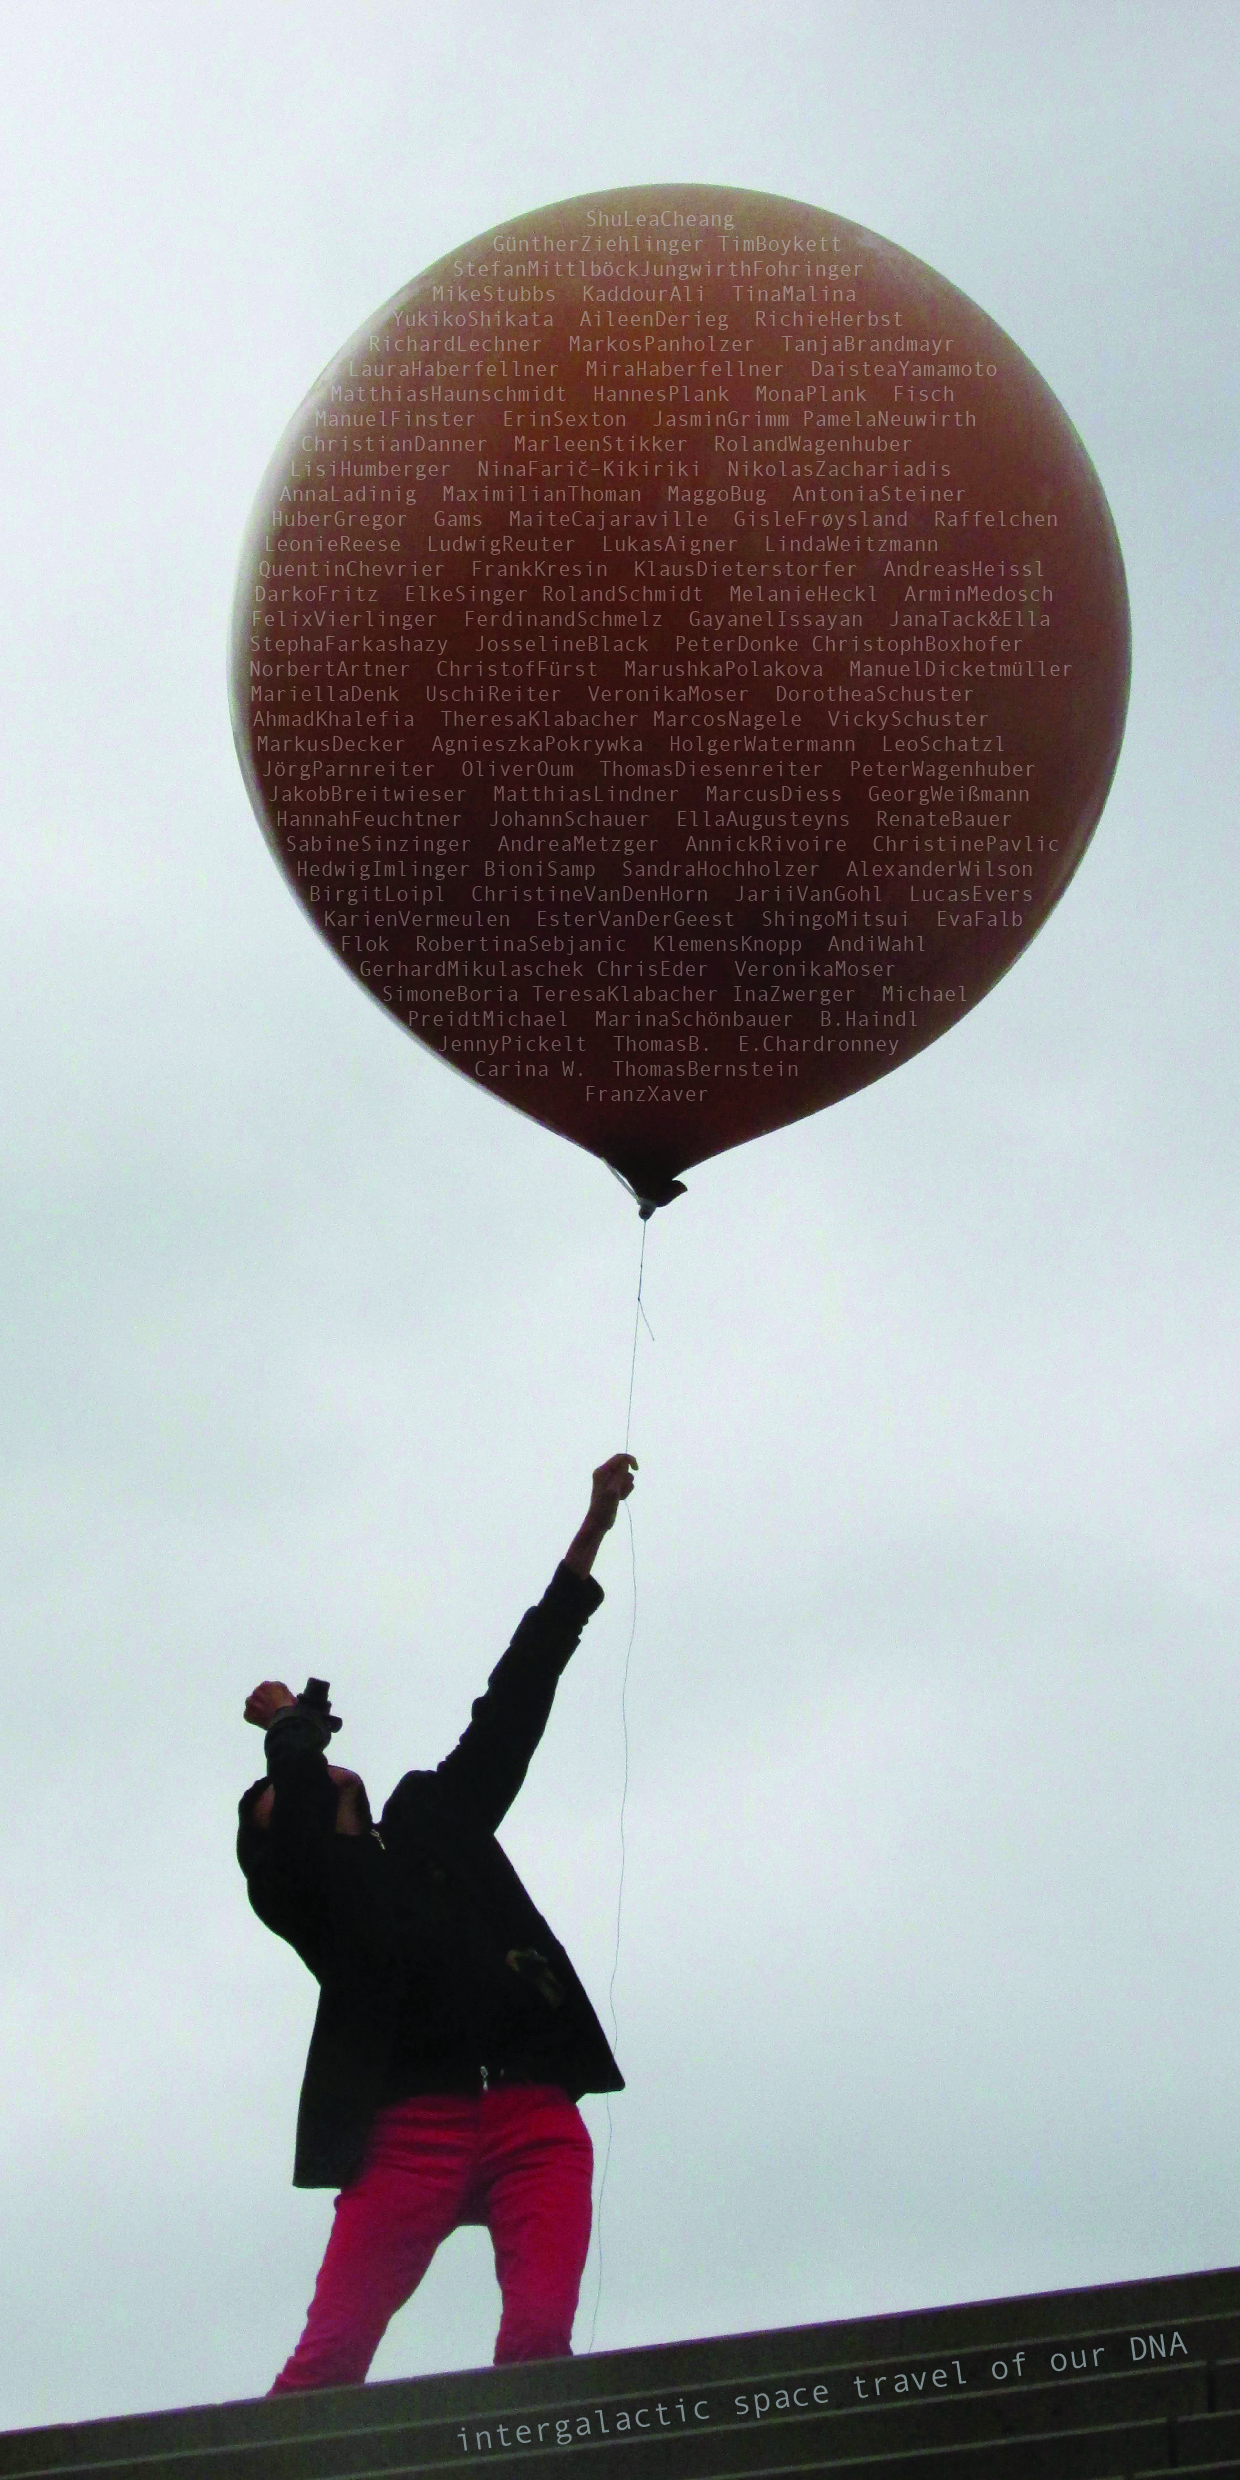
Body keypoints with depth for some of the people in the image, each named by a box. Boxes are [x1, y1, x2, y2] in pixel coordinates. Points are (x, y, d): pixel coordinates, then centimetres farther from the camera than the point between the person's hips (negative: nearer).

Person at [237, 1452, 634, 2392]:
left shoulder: (438, 1821, 29)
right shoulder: (293, 1881, 17)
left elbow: (517, 1697, 26)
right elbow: (302, 1796, -2)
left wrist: (593, 1529, 24)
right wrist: (294, 1725, 21)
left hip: (537, 2113, 3)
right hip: (413, 2125, -3)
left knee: (539, 2341, -18)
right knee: (331, 2354, -17)